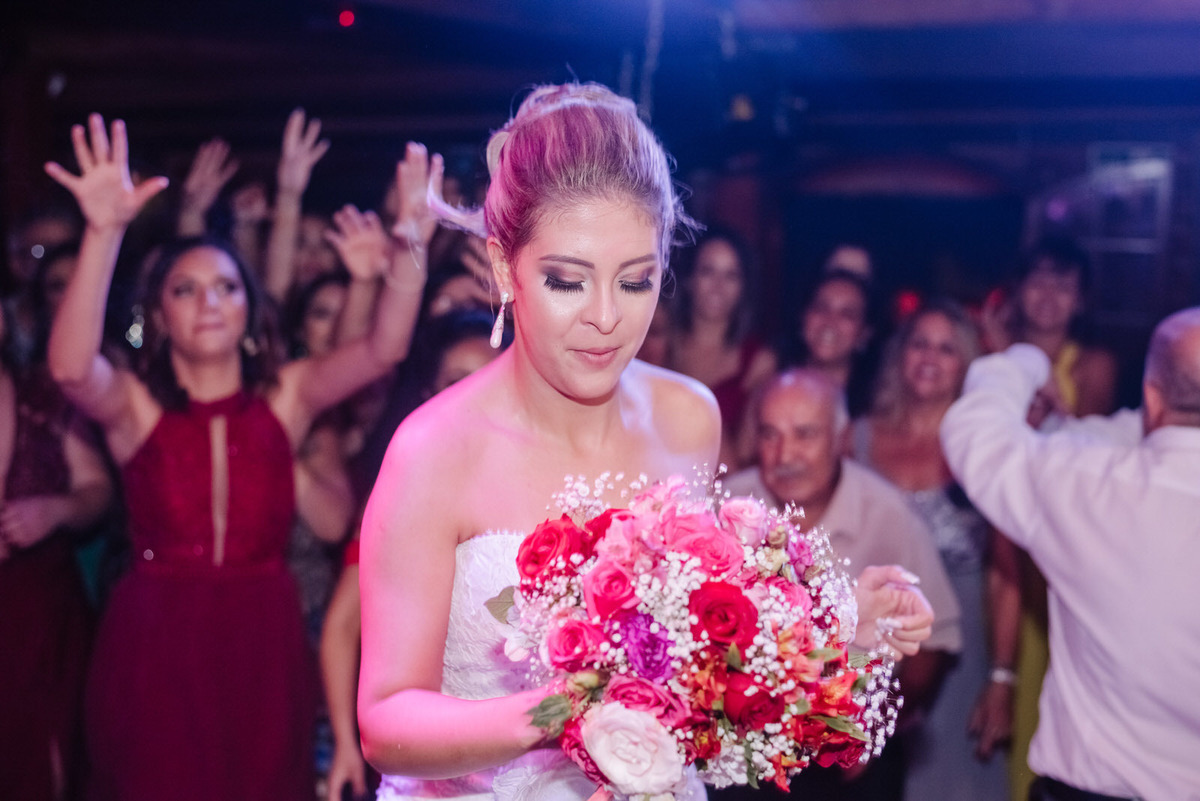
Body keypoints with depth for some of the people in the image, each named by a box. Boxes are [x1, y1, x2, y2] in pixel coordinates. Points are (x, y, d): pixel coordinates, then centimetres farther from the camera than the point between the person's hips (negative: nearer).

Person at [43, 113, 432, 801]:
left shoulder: (286, 394, 3)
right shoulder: (135, 403, -2)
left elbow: (384, 349, -11)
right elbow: (71, 366, -23)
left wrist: (411, 237, -27)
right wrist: (105, 233, -36)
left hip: (267, 646, 2)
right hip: (156, 648, -1)